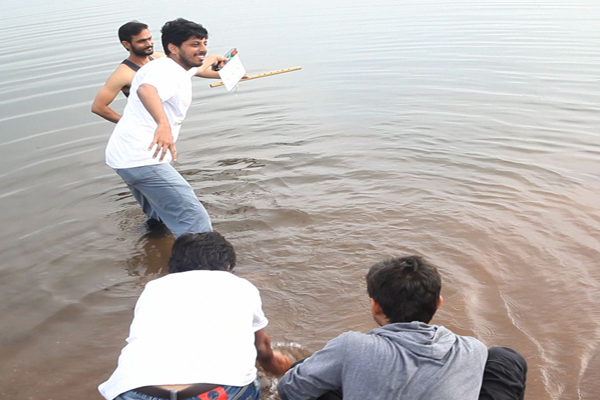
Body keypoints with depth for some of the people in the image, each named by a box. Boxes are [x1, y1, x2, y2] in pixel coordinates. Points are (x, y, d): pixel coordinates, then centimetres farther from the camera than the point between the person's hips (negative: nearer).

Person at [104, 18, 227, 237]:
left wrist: (215, 59, 66)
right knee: (194, 222, -17)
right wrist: (163, 123, -56)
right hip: (142, 159, -11)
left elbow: (199, 64, 44)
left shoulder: (180, 68, 18)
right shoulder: (165, 69, -13)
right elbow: (146, 90, -38)